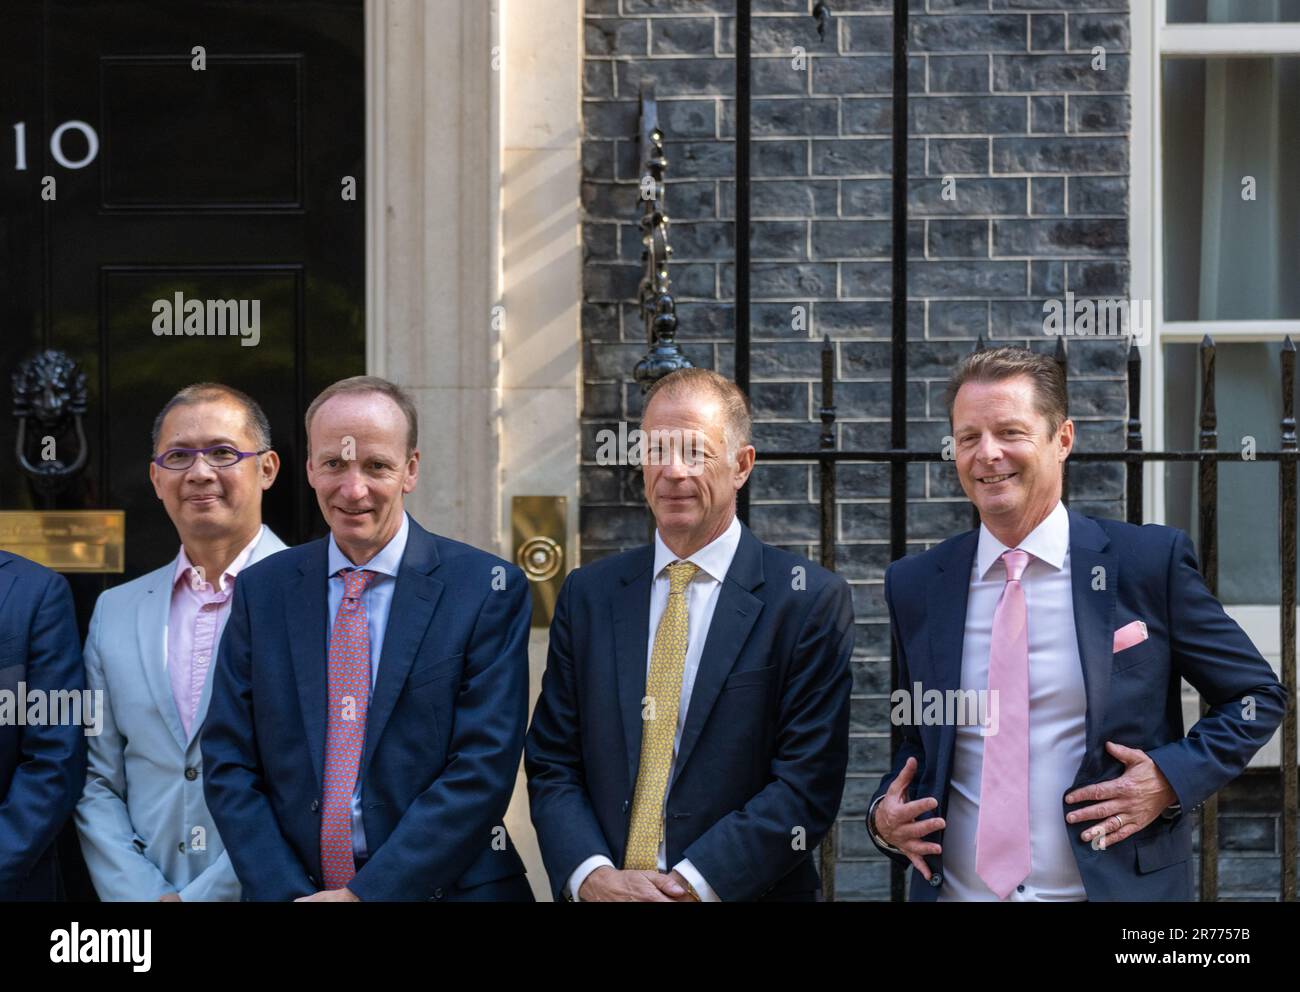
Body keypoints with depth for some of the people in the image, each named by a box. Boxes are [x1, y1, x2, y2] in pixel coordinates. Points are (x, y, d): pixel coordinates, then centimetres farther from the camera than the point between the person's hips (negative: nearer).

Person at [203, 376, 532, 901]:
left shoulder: (489, 589, -6)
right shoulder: (261, 590, 4)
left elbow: (483, 766, -13)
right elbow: (228, 764, 1)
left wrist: (366, 894, -18)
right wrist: (285, 893, -12)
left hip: (439, 888, -2)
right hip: (288, 887, 2)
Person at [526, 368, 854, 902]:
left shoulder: (811, 600, -7)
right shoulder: (587, 595, 4)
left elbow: (807, 783, -12)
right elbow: (552, 765, 3)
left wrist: (692, 883, -20)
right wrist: (593, 874, -14)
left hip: (742, 894, -3)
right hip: (599, 894, 3)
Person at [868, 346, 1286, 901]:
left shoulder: (1151, 562, -5)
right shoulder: (914, 586, 3)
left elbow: (1257, 695, 2)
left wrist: (1173, 779, -12)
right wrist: (885, 816, -4)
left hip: (1117, 886, -2)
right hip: (956, 890, 2)